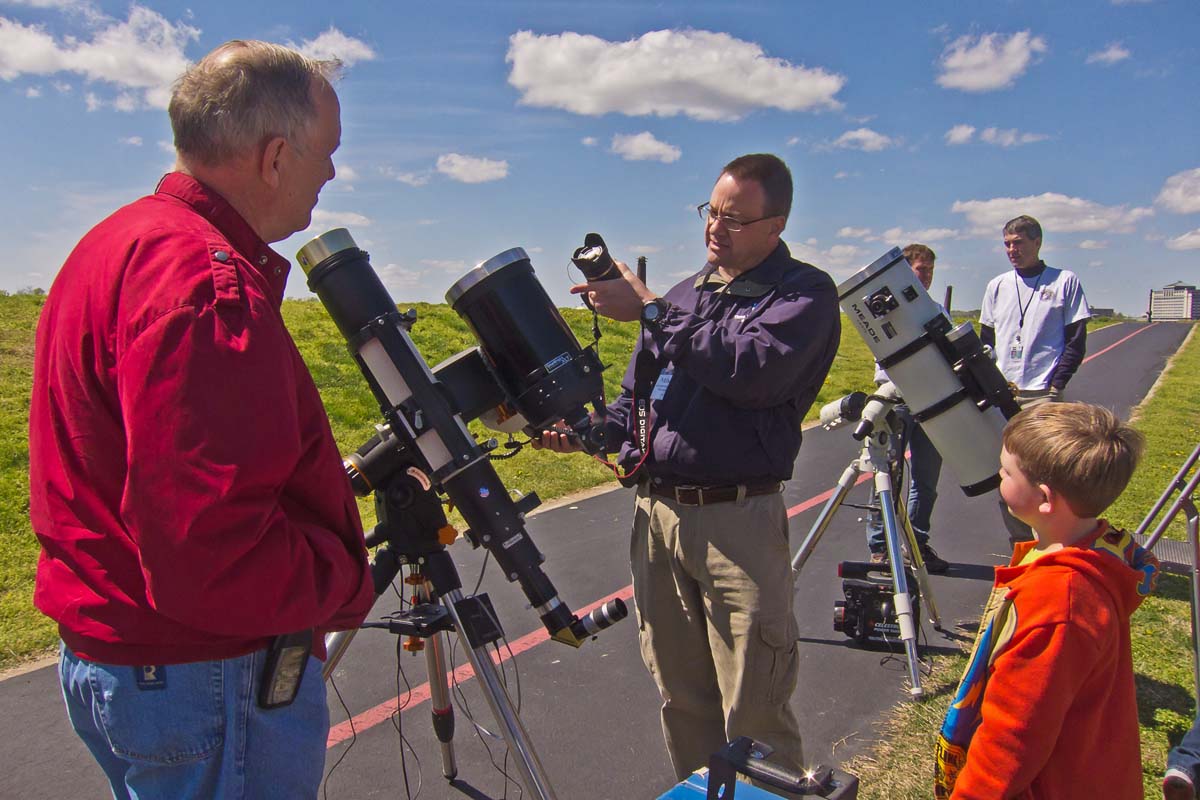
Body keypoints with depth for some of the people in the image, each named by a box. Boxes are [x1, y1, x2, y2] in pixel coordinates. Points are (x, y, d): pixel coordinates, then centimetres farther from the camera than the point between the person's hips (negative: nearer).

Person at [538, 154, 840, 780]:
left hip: (738, 521, -5)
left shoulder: (805, 292, -2)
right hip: (656, 512, 6)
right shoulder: (682, 294, 17)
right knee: (681, 700, 16)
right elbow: (637, 396, 21)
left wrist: (650, 311, -16)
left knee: (753, 717, 1)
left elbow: (755, 370, -21)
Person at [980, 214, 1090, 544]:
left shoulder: (1065, 281, 4)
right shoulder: (997, 286, 15)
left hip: (1042, 395, -4)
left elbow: (1076, 341, 2)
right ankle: (1019, 542, 15)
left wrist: (1057, 384, -9)